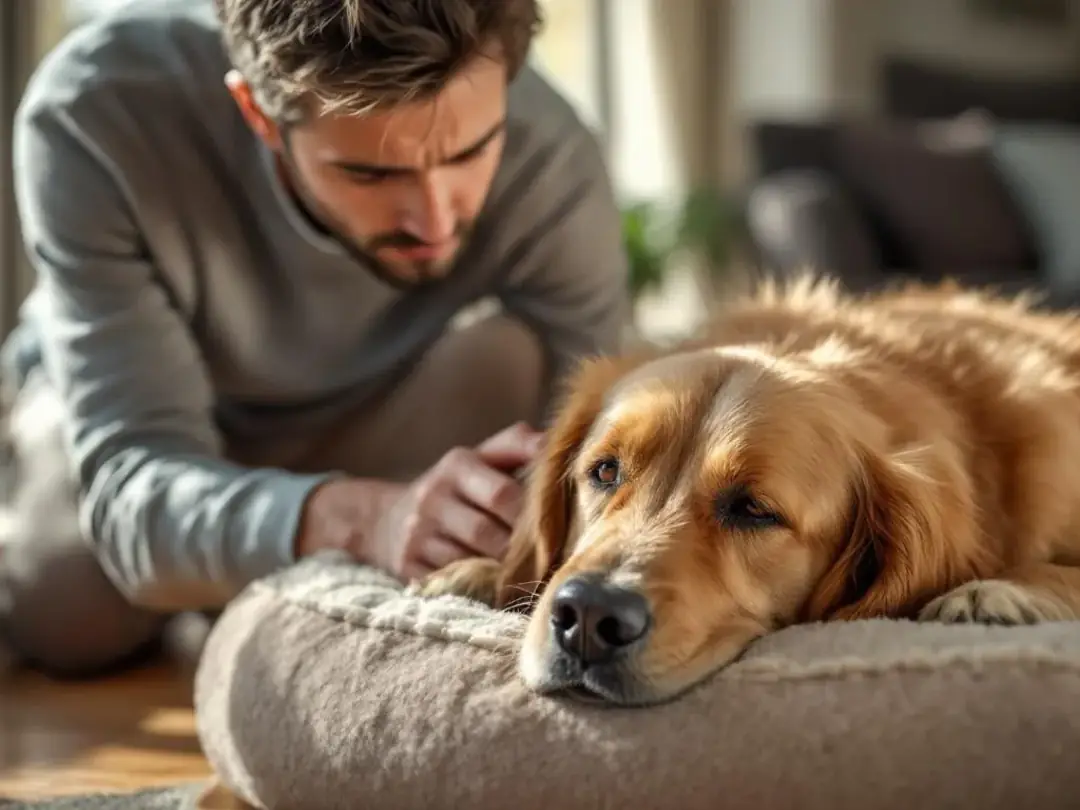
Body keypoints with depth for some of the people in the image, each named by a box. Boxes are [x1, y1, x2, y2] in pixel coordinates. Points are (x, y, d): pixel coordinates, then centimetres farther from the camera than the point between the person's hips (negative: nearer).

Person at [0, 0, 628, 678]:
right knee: (70, 614, -23)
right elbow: (132, 484, -40)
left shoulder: (554, 169, -31)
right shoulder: (93, 112, -35)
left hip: (373, 432, -1)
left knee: (504, 357, -27)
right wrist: (363, 519, -59)